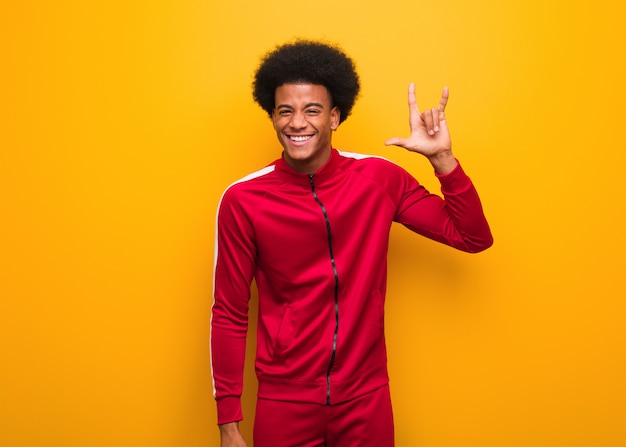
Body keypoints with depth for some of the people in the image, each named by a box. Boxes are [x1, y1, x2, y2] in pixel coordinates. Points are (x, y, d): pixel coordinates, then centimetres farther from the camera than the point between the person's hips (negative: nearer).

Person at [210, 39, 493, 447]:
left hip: (366, 399, 2)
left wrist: (441, 158, -15)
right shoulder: (243, 200, -11)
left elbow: (473, 237, -2)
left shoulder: (380, 179, -6)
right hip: (284, 403, -1)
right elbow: (229, 316, -5)